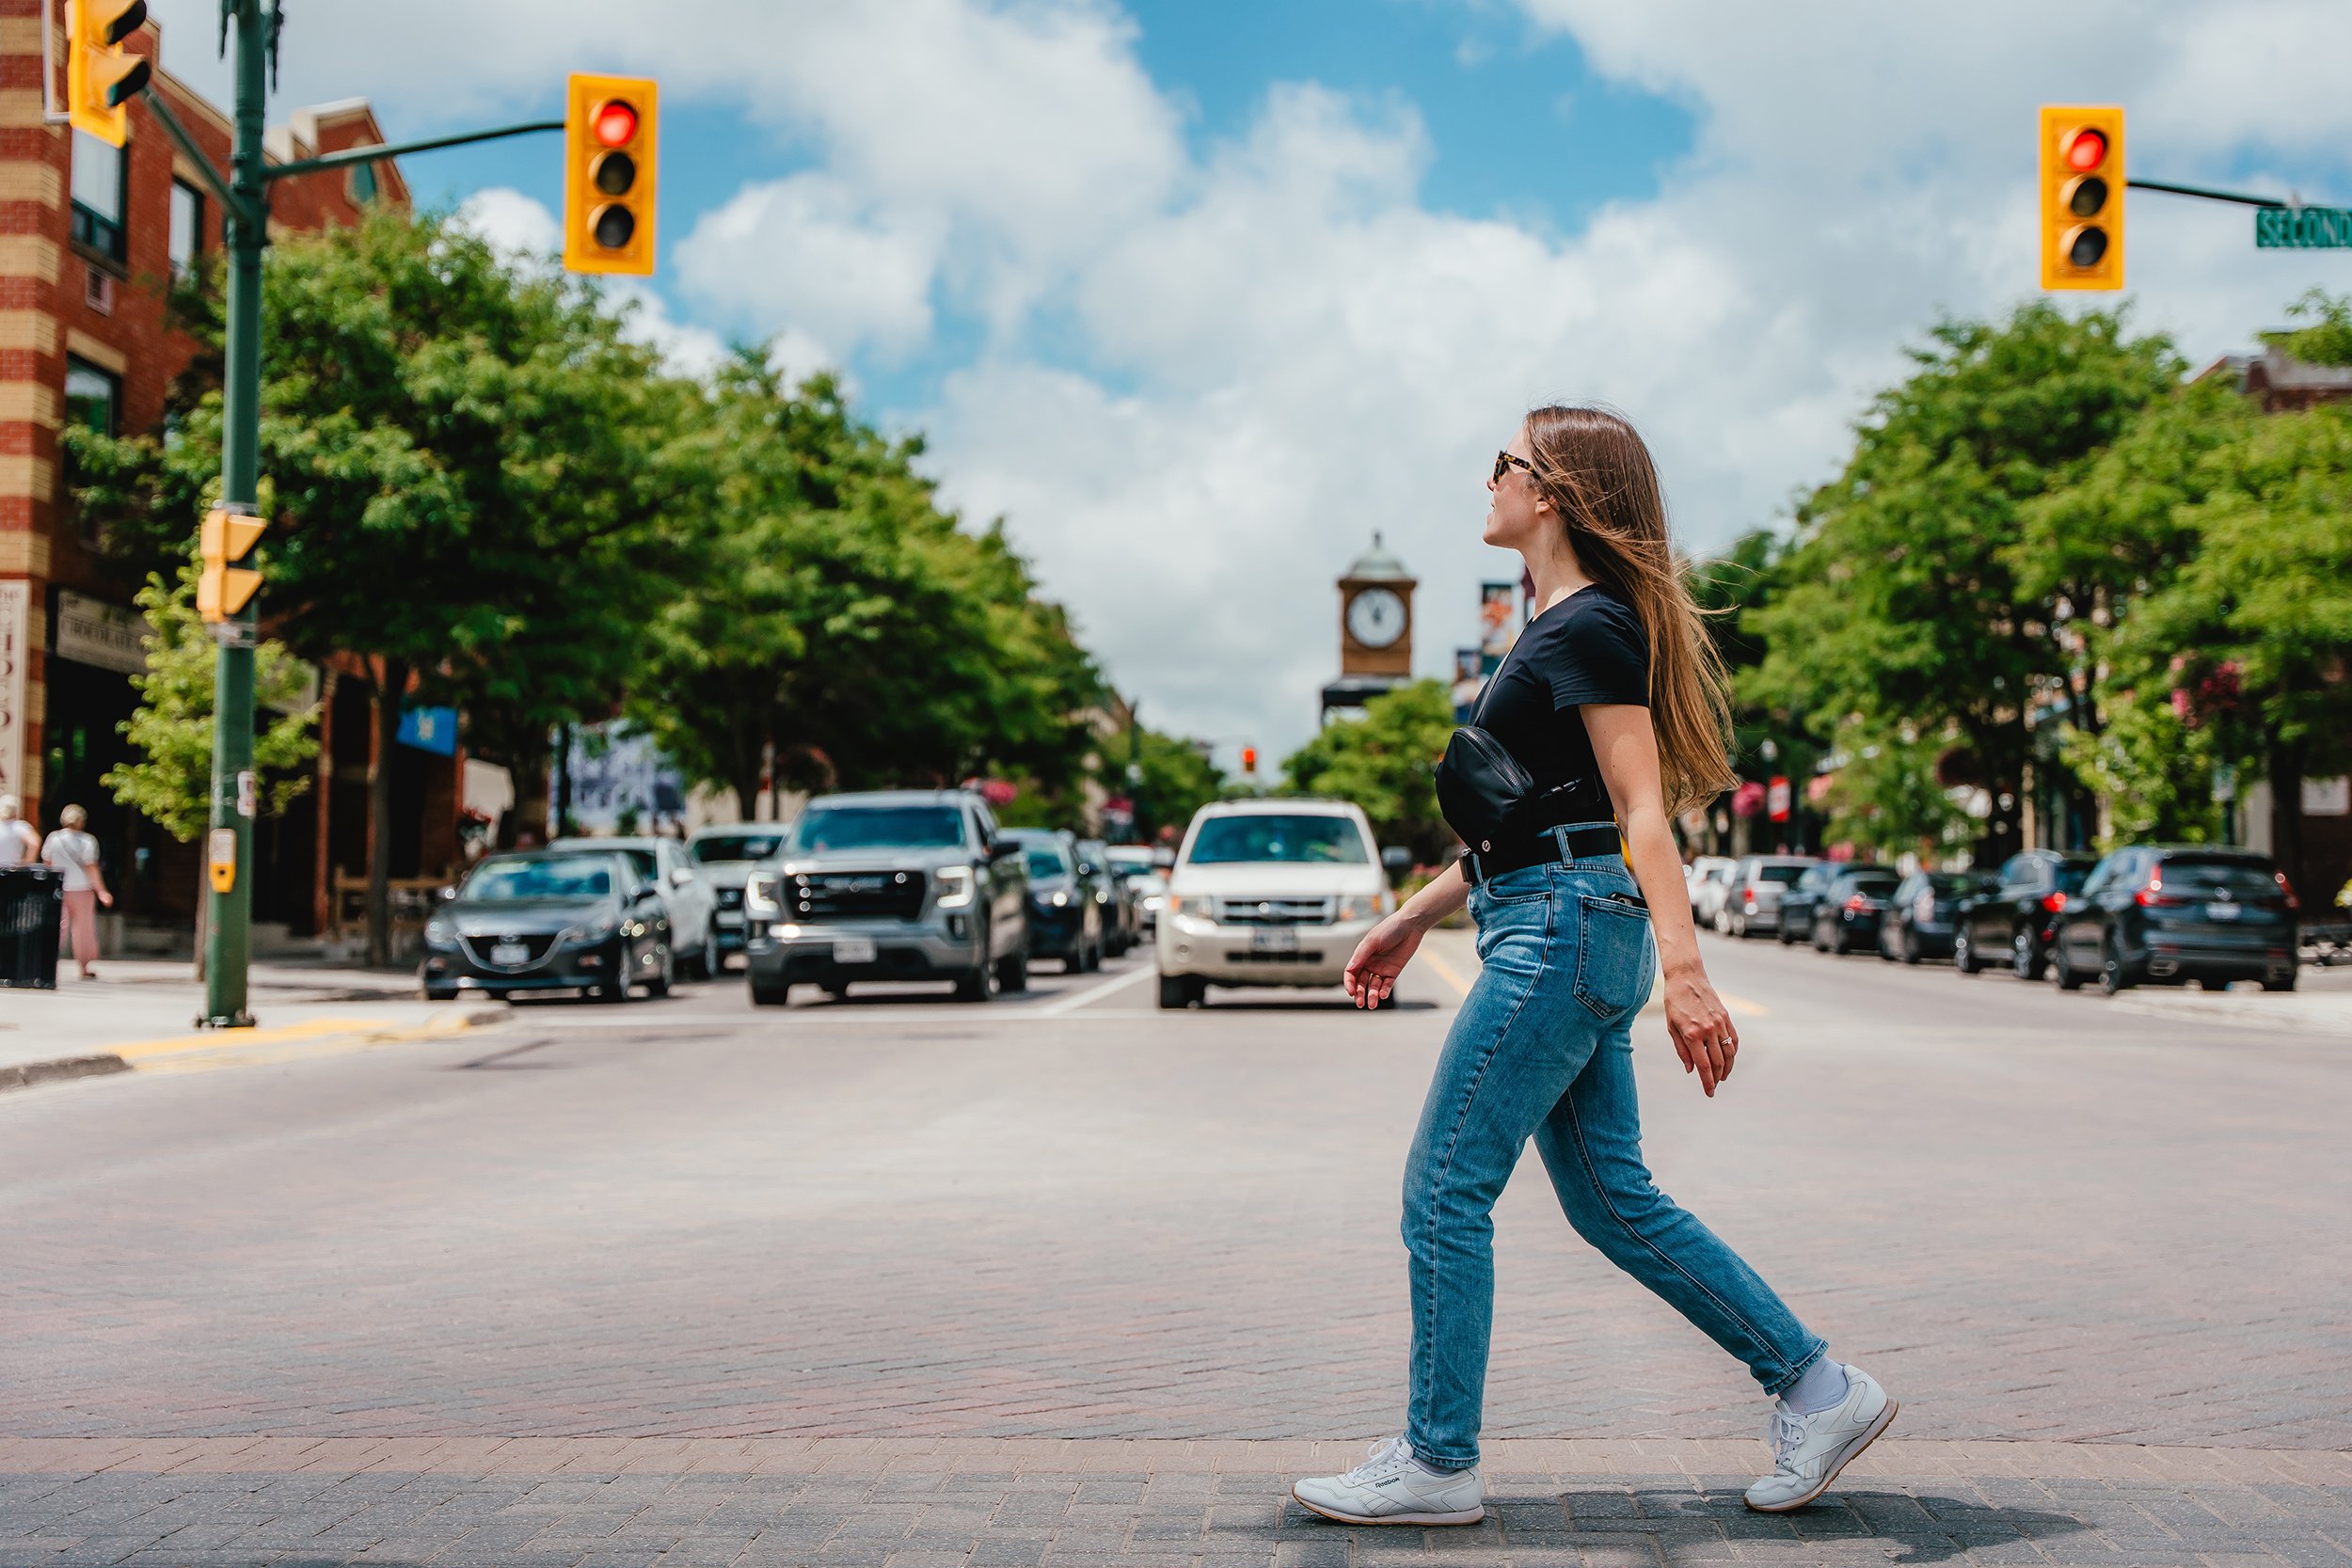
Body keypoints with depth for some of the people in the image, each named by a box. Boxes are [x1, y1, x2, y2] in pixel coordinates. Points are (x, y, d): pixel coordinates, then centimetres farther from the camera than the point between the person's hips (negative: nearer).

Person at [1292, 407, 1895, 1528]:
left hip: (1564, 931, -10)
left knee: (1445, 1189, -4)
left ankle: (1436, 1464, 4)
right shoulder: (1558, 627, 19)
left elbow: (1641, 808, -19)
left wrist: (1684, 970, -27)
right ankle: (1819, 1390, 15)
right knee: (1611, 1198, 11)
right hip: (1564, 932, 10)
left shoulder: (1588, 628, -11)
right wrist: (1412, 920, 27)